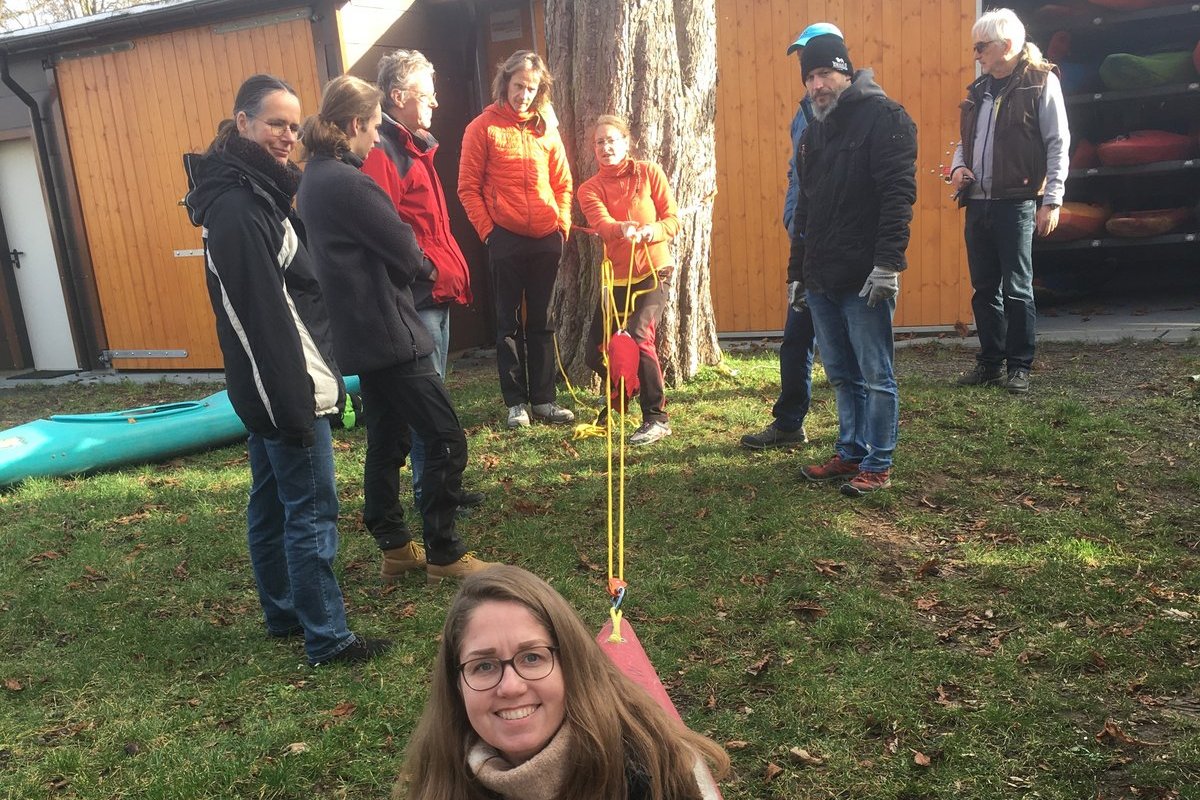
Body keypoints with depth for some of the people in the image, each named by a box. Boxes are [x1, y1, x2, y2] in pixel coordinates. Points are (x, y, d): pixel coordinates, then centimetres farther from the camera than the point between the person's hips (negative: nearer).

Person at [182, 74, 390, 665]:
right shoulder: (238, 207, -19)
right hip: (283, 386, -10)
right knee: (312, 511, -3)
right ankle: (327, 639, 7)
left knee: (271, 502, 17)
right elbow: (262, 315, -23)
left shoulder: (254, 192, 13)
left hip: (264, 389, 10)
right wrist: (294, 403, -23)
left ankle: (283, 613, 32)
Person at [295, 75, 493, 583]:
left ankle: (395, 548, 25)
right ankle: (443, 553, 5)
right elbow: (404, 251, -15)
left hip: (359, 333, 10)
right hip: (387, 333, -10)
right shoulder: (348, 183, -19)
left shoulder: (314, 179, 11)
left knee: (386, 441, 16)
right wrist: (426, 268, 6)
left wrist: (412, 266, 3)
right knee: (447, 440, -3)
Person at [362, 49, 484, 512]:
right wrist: (426, 266, -18)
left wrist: (453, 271, 17)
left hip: (437, 291, 10)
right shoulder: (381, 150, -13)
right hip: (416, 295, -10)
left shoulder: (414, 146, 19)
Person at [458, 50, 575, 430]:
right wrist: (487, 229, -8)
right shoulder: (483, 127, 0)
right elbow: (468, 188, -2)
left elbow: (563, 182, 13)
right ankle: (516, 401, 11)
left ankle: (543, 399, 16)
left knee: (541, 321, 9)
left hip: (546, 239, 4)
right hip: (505, 239, -3)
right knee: (509, 322, 4)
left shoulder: (546, 128, 10)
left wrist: (562, 224, 2)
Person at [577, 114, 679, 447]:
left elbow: (673, 219, -2)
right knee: (596, 352, 4)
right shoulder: (590, 189, 3)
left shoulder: (649, 172, 1)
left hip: (652, 270, -3)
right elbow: (601, 223, -18)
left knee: (638, 336, -24)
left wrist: (650, 231, -24)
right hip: (617, 276, 4)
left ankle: (657, 418, -12)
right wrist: (623, 228, -40)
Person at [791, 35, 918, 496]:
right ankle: (851, 453, 26)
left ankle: (877, 466, 9)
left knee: (875, 376, 0)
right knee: (841, 375, 14)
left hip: (864, 280, -8)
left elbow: (898, 193, -15)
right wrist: (798, 272, 21)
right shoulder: (814, 132, 18)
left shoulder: (882, 117, -6)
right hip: (821, 280, 8)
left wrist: (888, 263, -22)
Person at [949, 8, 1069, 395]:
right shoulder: (980, 89, 16)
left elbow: (1058, 145, -6)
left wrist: (1051, 200, -12)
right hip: (978, 203, 6)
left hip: (1016, 203, -6)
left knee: (1017, 289, -3)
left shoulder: (1041, 82, -2)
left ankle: (1019, 367, 6)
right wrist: (958, 166, 2)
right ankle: (990, 362, 19)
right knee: (984, 288, 10)